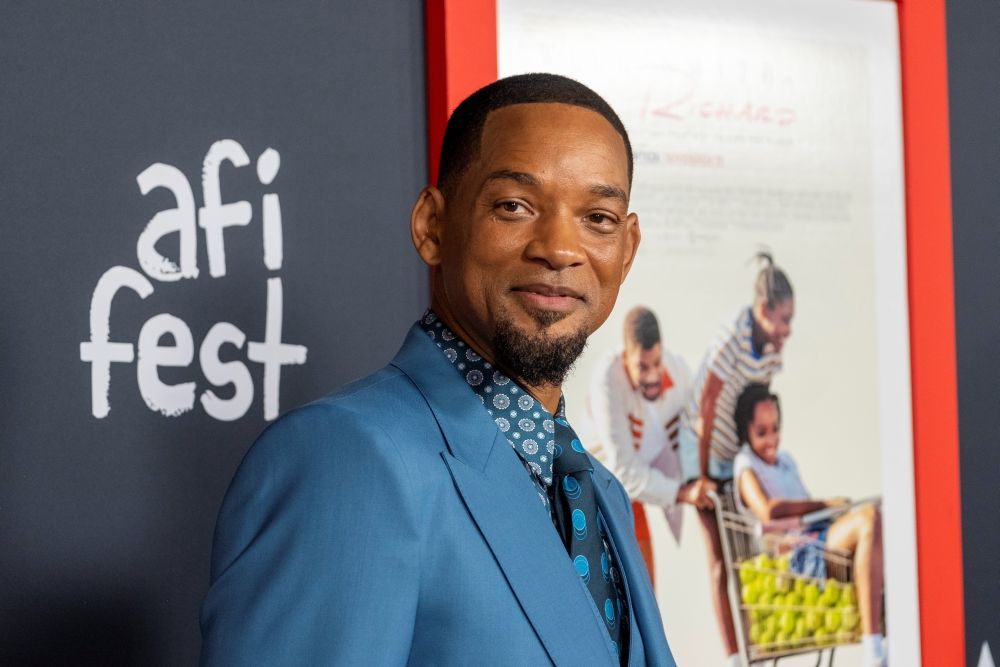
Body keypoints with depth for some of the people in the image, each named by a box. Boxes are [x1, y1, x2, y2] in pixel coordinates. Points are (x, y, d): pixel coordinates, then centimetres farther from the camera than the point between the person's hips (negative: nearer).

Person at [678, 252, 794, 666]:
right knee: (719, 561, -7)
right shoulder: (730, 342, -29)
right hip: (704, 450, -6)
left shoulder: (773, 344, -9)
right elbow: (705, 409, -23)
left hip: (738, 451, 6)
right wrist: (702, 477, -17)